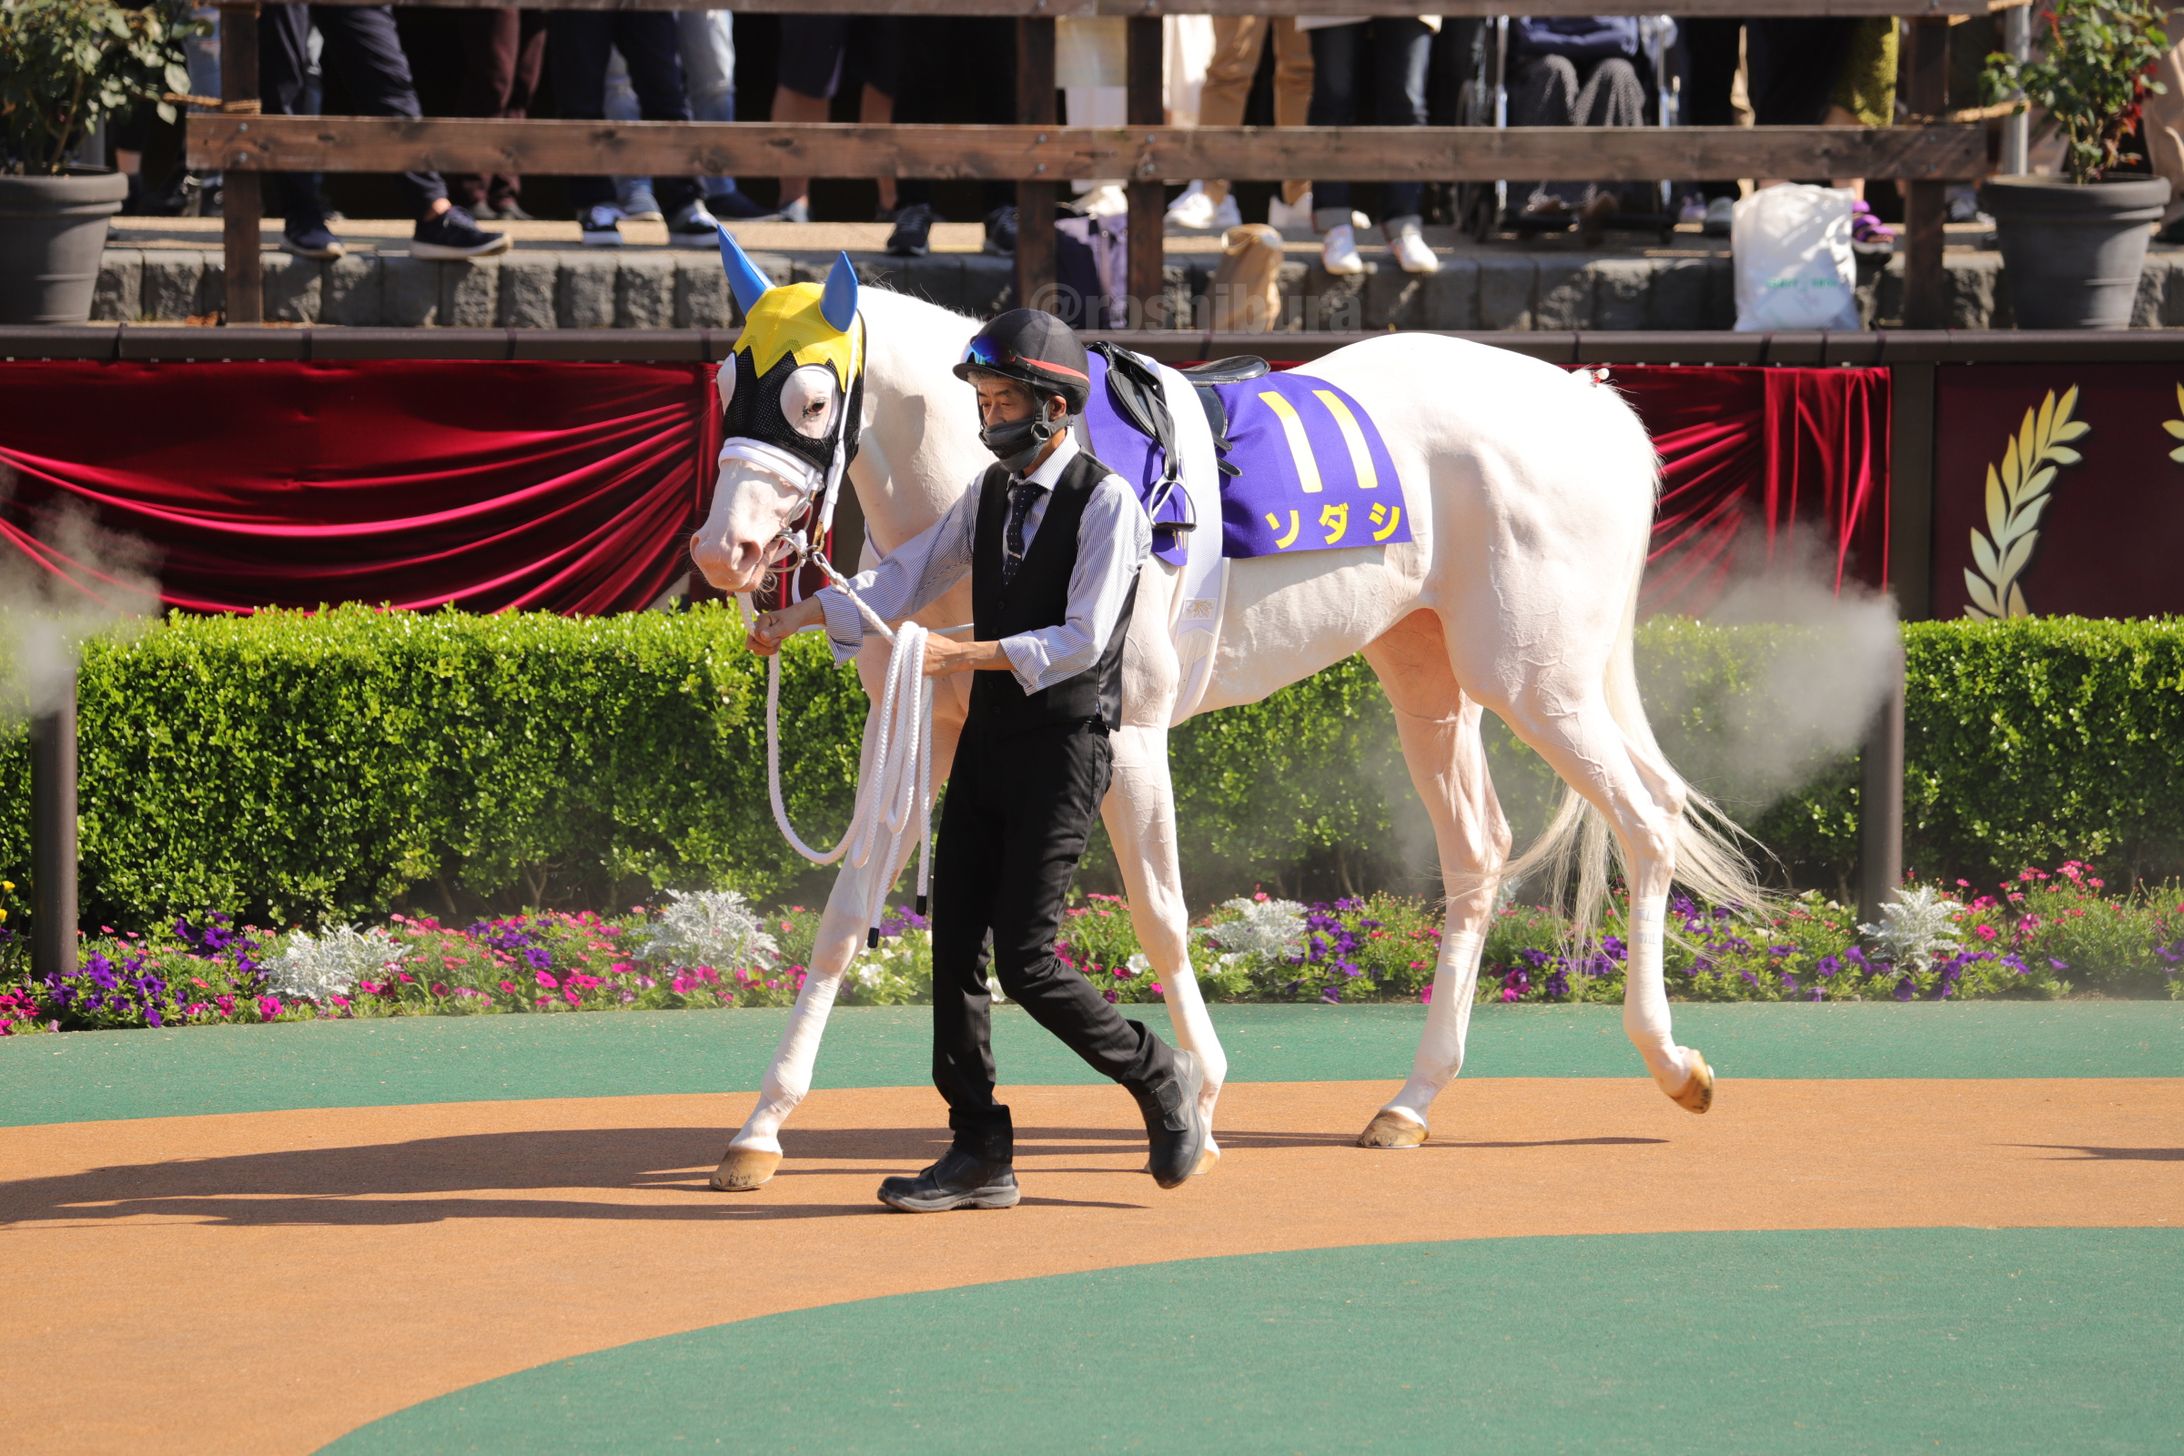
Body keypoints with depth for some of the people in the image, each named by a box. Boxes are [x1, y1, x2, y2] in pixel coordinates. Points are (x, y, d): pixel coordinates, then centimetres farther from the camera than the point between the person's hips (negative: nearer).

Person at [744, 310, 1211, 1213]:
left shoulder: (1105, 503, -12)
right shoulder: (992, 494, 11)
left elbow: (1081, 641, -19)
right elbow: (903, 579, 11)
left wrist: (967, 654, -26)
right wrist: (800, 615, -2)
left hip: (1066, 748, -7)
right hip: (988, 742, 8)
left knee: (1025, 961, -11)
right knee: (955, 948, 3)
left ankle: (1162, 1079, 10)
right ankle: (980, 1154, 9)